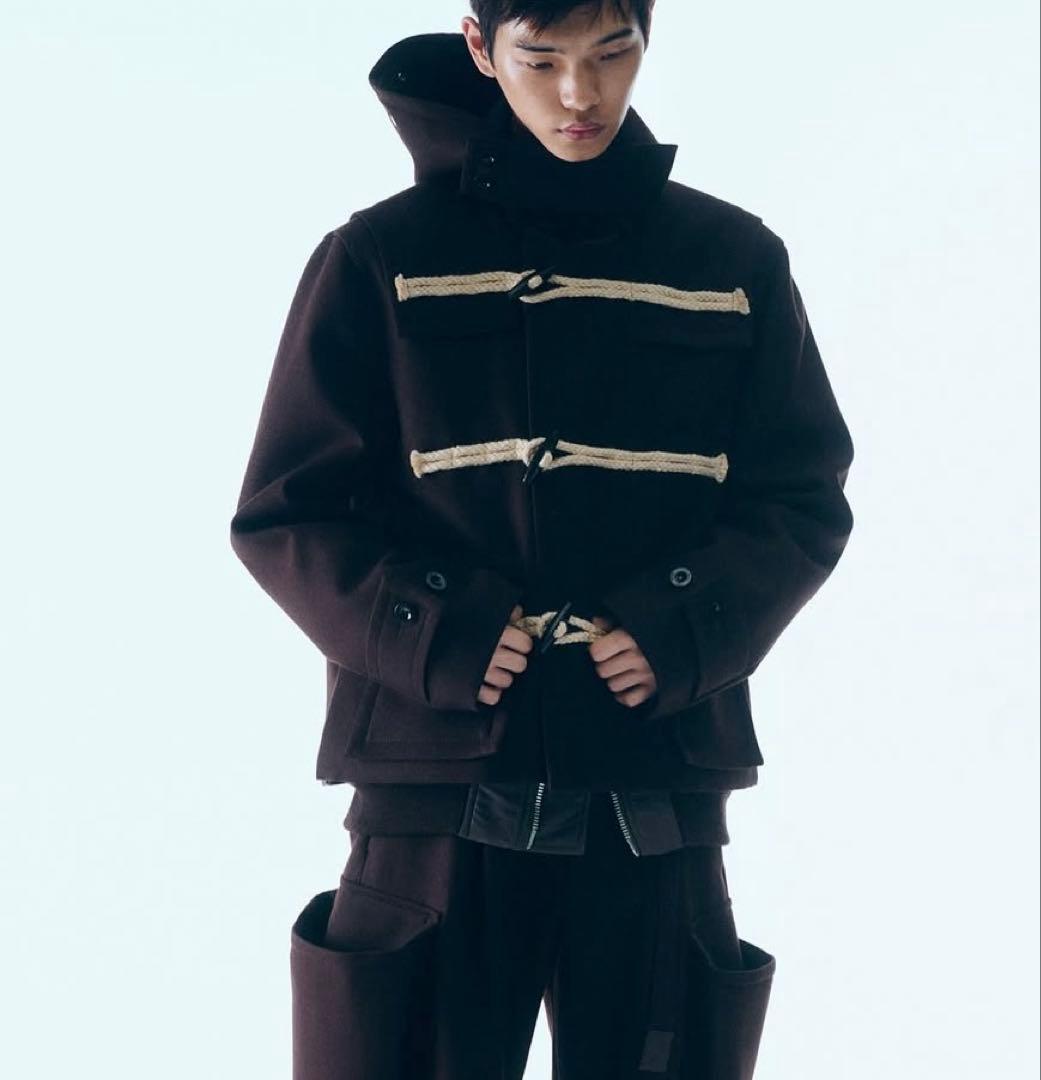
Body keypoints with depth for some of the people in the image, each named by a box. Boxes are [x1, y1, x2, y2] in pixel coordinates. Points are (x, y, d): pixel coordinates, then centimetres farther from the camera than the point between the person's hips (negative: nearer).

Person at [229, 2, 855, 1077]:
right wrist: (434, 635, -14)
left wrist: (684, 631, -9)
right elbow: (288, 511, 2)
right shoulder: (379, 261, 1)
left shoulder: (737, 262, 7)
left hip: (657, 797, 2)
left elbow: (803, 498, 9)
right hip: (437, 784, -1)